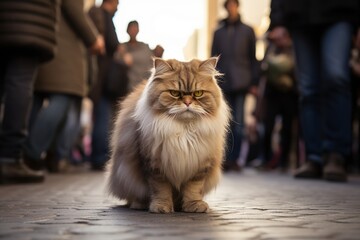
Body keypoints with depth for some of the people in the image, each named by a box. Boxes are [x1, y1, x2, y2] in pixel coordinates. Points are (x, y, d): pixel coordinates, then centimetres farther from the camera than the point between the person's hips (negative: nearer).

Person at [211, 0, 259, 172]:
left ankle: (233, 159, 0)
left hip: (241, 82, -1)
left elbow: (253, 58, 8)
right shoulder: (218, 32, 16)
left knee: (238, 122, -4)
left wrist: (254, 83, 0)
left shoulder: (247, 31, 11)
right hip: (223, 82, 1)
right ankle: (226, 159, 2)